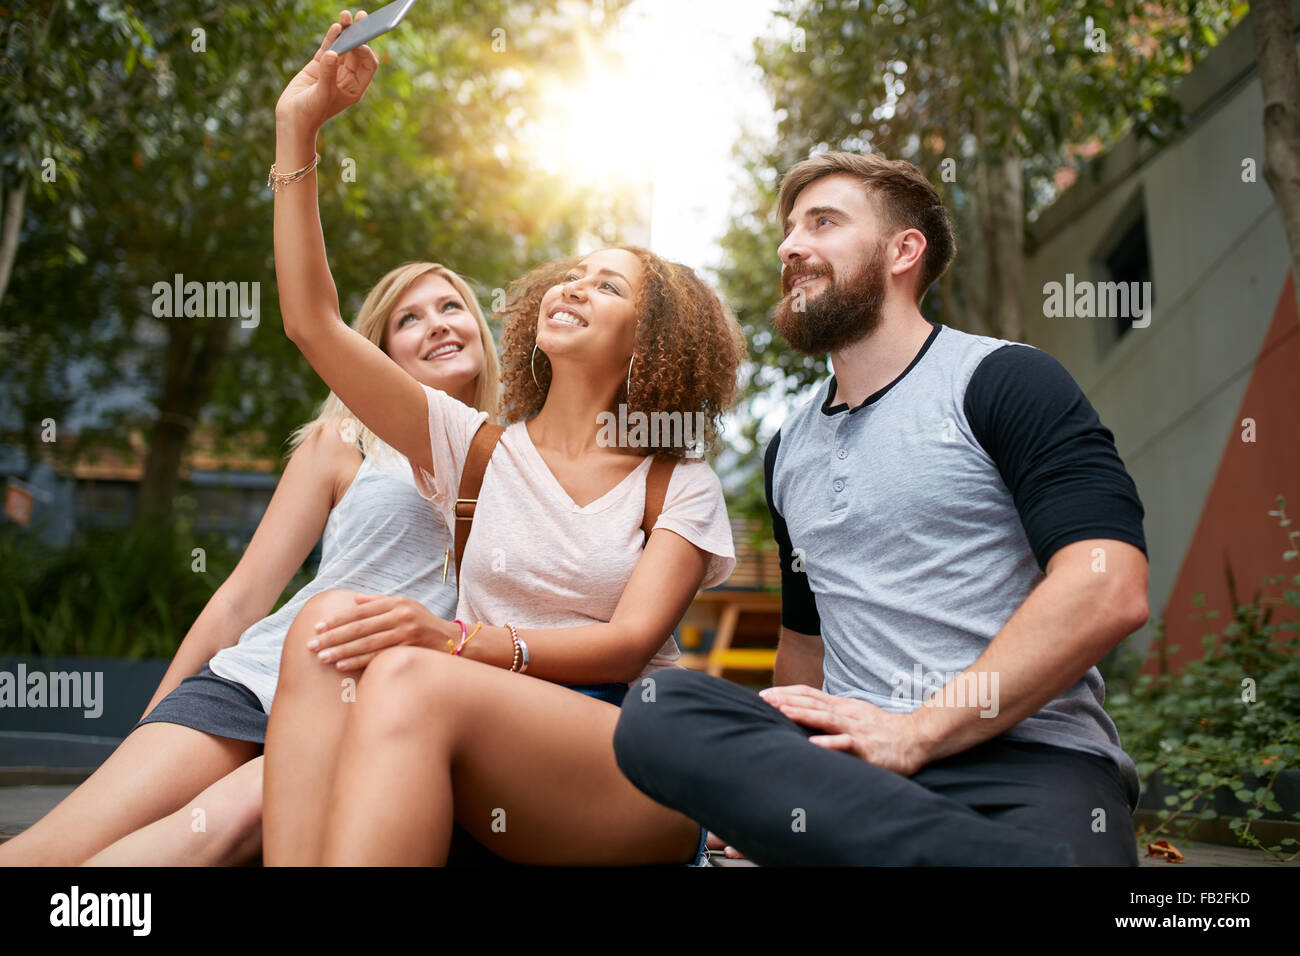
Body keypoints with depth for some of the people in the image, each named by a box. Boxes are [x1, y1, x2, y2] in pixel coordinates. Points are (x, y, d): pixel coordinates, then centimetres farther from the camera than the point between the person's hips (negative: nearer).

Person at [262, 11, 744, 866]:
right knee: (328, 622, -26)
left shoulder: (681, 487, 7)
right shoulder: (476, 447, 14)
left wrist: (458, 642, -26)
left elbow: (630, 642, -8)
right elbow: (313, 322, 6)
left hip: (638, 774, -3)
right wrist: (298, 130, 2)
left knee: (409, 678, -32)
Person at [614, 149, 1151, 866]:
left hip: (1030, 760, -8)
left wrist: (914, 732, -15)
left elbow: (1107, 589, -12)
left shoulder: (1000, 380, 2)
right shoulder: (790, 452, 23)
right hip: (850, 760, 8)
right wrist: (763, 780, 14)